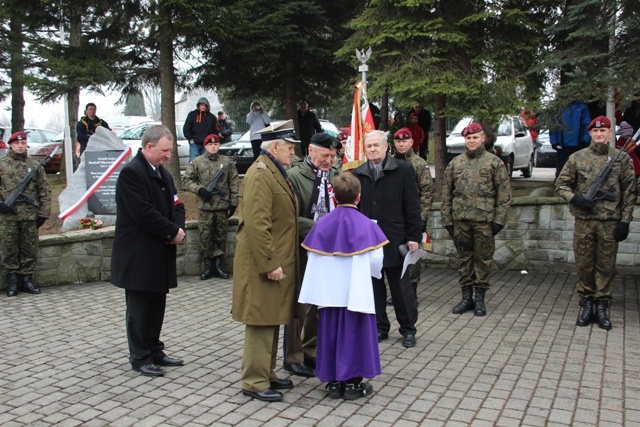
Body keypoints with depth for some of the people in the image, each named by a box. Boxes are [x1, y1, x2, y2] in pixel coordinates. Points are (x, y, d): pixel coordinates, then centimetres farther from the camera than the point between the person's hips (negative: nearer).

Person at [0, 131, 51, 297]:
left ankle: (26, 279, 17)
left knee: (29, 249, 7)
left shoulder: (35, 166, 9)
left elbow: (44, 190, 9)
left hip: (30, 215, 1)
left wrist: (43, 213, 3)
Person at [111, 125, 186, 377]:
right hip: (138, 256, -8)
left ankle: (154, 352, 26)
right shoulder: (131, 172, -14)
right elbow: (143, 213, -22)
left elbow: (176, 205, 13)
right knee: (139, 309, 3)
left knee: (157, 306, 14)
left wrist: (178, 229, -6)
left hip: (160, 253, 8)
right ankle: (140, 358, 15)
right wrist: (172, 232, -15)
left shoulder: (163, 173, 14)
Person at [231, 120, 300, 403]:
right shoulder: (260, 174, -16)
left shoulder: (275, 172, 16)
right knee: (261, 322, -1)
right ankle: (255, 382, 10)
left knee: (272, 321, 16)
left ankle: (266, 373, 28)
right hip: (264, 264, -10)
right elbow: (256, 224, -24)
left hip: (278, 261, 10)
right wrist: (269, 263, -24)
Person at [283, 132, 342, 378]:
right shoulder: (295, 176, -9)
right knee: (300, 306, 5)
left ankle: (311, 351, 30)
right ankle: (293, 357, 19)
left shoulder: (335, 176, 8)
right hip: (304, 251, -6)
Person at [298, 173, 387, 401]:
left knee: (331, 333, 12)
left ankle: (334, 381, 19)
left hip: (329, 291, 3)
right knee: (354, 334, 7)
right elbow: (375, 260, -11)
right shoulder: (366, 225, -11)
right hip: (355, 292, -3)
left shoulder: (323, 223, -2)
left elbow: (313, 257, 1)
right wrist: (374, 273, 9)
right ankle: (352, 383, 14)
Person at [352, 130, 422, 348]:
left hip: (395, 239, -3)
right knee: (374, 286, 11)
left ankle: (408, 328, 21)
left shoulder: (403, 170, -2)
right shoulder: (358, 173, 6)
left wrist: (413, 236, -7)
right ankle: (380, 327, 25)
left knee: (400, 286, 7)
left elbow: (412, 206, -3)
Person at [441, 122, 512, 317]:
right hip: (460, 220, 3)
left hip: (485, 220, -3)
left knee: (483, 259, 4)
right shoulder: (455, 163, 9)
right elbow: (446, 193, 10)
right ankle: (466, 297, 19)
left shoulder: (494, 162, 1)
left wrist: (499, 219, -8)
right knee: (464, 258, 9)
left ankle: (480, 298, 15)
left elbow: (504, 193, -2)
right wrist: (447, 219, 5)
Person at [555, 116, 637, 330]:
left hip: (610, 222, 0)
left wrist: (625, 221, -3)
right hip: (584, 220, 1)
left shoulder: (622, 159, 3)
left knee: (606, 266, 5)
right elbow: (561, 184, 8)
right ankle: (586, 304, 19)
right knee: (584, 264, 6)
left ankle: (601, 306, 15)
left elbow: (629, 193, 3)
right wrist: (575, 199, -11)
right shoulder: (577, 158, 4)